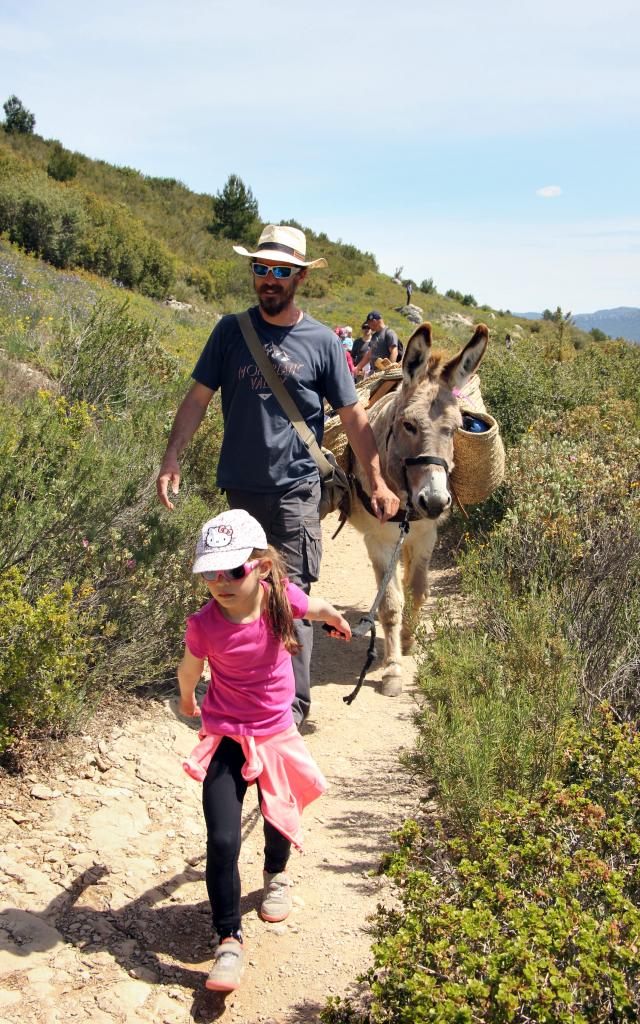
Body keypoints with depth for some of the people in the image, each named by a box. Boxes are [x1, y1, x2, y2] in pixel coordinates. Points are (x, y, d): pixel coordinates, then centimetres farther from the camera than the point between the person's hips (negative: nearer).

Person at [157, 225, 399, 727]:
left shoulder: (323, 341, -2)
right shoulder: (230, 330, 3)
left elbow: (354, 416, 1)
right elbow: (198, 397, 3)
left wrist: (379, 482, -3)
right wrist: (172, 456, -9)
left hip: (295, 490, -3)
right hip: (239, 487, 3)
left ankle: (293, 706, 0)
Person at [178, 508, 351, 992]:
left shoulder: (282, 597, -18)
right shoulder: (204, 624, -21)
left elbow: (317, 607, 8)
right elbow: (190, 669, 2)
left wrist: (337, 621, 28)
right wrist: (187, 699, 20)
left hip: (276, 735, 2)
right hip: (225, 739, -2)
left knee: (280, 820, 19)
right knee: (222, 839, -12)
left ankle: (276, 875, 54)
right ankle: (229, 939, 5)